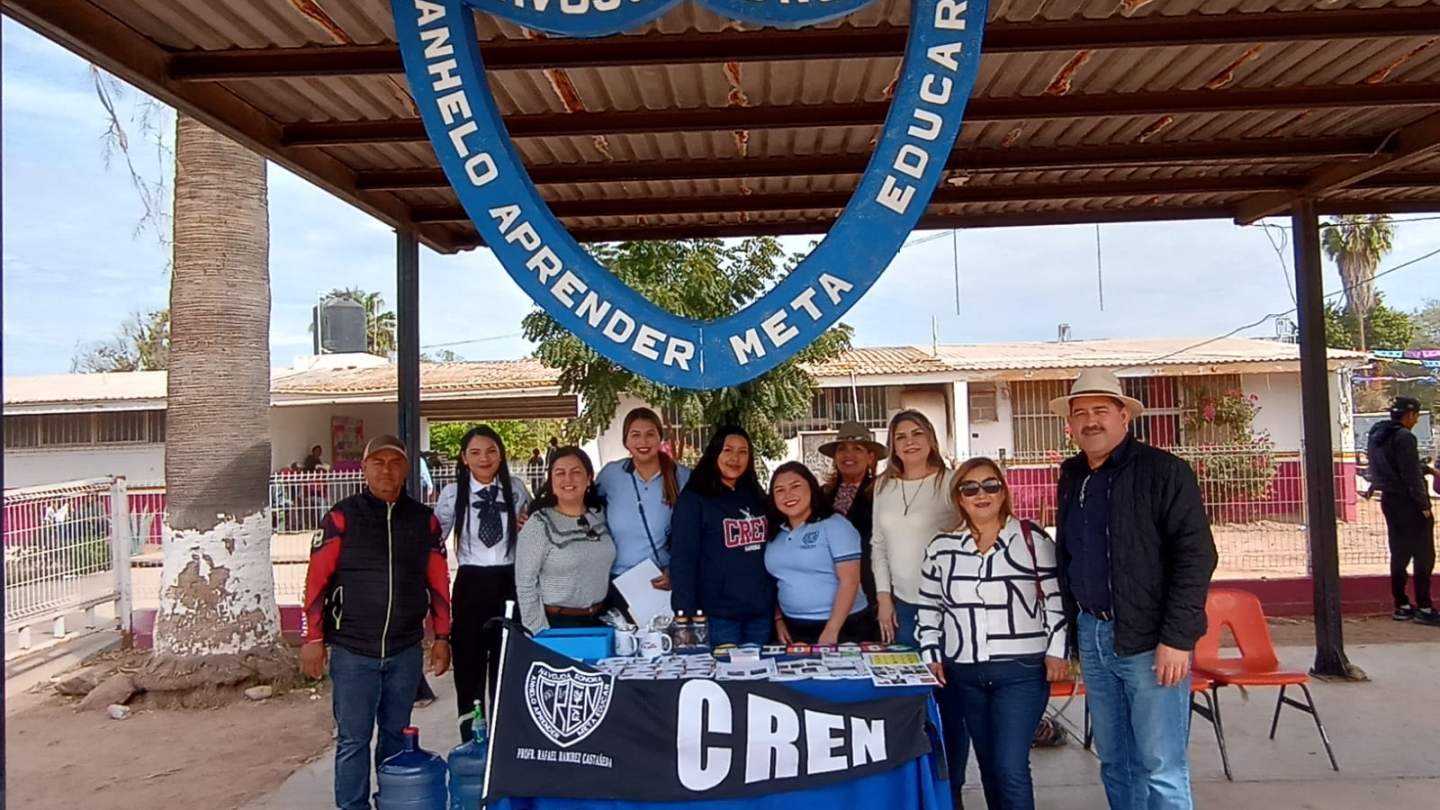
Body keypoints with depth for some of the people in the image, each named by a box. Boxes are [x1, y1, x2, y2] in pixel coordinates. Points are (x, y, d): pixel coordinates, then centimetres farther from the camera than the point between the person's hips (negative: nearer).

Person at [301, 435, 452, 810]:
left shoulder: (424, 519, 4)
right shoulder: (342, 517, -4)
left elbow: (438, 582, 7)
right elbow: (317, 579, -4)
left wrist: (442, 637, 7)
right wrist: (314, 638, -7)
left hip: (405, 651, 3)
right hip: (352, 650, -2)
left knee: (396, 734, 14)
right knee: (353, 739, 4)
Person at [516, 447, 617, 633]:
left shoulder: (600, 514, 2)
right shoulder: (539, 525, -13)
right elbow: (525, 584, -11)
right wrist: (539, 633, -13)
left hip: (599, 620, 5)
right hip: (557, 624, -5)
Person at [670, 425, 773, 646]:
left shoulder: (757, 496, 11)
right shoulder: (693, 498, -6)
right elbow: (682, 560, -11)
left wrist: (778, 604, 12)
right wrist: (687, 616, -18)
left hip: (761, 612, 5)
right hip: (719, 614, -5)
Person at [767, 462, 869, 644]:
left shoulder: (834, 525, -10)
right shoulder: (775, 534, 6)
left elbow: (849, 580, -16)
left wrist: (831, 631, -19)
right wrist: (778, 619, 4)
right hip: (794, 629, 5)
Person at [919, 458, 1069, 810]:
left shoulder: (1032, 538, -4)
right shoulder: (941, 547, 4)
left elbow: (1057, 597, -1)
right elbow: (928, 607, 11)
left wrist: (1057, 650, -6)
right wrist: (931, 655, 5)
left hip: (1022, 669, -3)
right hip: (964, 673, 4)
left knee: (1011, 768, -8)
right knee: (988, 765, 14)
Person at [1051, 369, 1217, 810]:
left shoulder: (1164, 471, -8)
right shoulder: (1071, 476, 10)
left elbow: (1195, 556, -13)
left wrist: (1176, 638, -18)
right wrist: (1072, 625, 13)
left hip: (1149, 641, -6)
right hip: (1091, 635, 6)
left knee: (1161, 769, -2)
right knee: (1115, 762, 14)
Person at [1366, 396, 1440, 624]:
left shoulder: (1376, 435, 10)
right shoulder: (1404, 437, -17)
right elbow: (1411, 476, -20)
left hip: (1389, 500, 9)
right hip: (1408, 502, -8)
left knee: (1399, 553, 12)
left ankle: (1401, 605, 16)